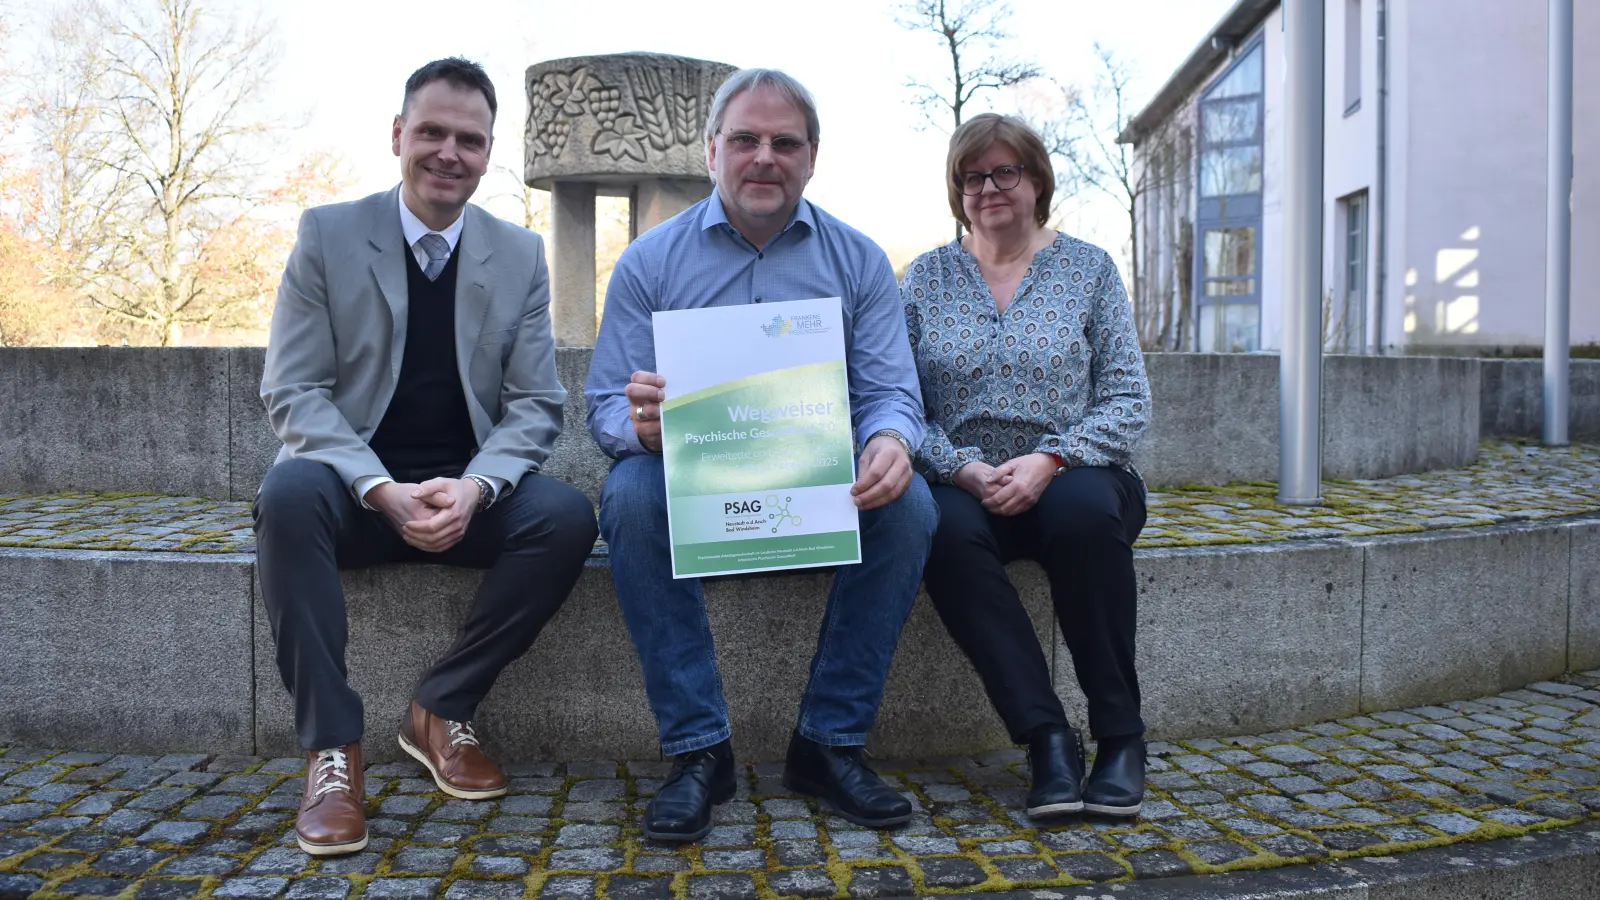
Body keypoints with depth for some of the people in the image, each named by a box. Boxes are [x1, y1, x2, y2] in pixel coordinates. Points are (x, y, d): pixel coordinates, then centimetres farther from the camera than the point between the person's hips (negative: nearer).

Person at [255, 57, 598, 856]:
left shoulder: (521, 256, 5)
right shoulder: (327, 235, 0)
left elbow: (536, 403, 0)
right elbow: (293, 391, -6)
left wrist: (473, 487, -21)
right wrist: (383, 490, -23)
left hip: (468, 494, 2)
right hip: (356, 490, -1)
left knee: (568, 515, -26)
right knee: (288, 491, -34)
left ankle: (442, 710, -8)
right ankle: (331, 745, -22)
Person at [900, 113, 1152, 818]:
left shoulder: (1088, 269, 9)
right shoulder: (925, 277, 11)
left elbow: (1129, 400, 2)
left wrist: (1049, 459, -15)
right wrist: (963, 468, -15)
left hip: (1071, 475, 0)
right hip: (964, 482, 1)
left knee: (1083, 511, -35)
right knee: (945, 531, -34)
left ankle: (1121, 733, -20)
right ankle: (1046, 736, -27)